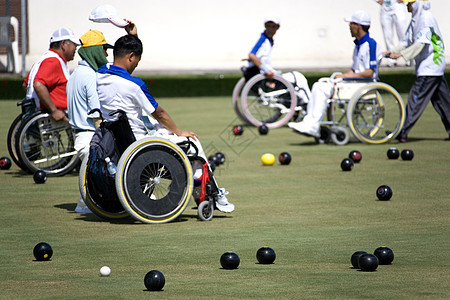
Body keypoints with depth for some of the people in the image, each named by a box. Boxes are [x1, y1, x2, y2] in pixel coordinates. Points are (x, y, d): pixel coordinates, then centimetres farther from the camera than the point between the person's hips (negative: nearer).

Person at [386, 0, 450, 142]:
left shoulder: (426, 19, -15)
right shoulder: (415, 20, 15)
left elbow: (421, 44, -24)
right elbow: (407, 41, 18)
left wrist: (401, 54, -28)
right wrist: (392, 52, 3)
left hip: (430, 66, -10)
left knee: (415, 98, -11)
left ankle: (403, 133, -13)